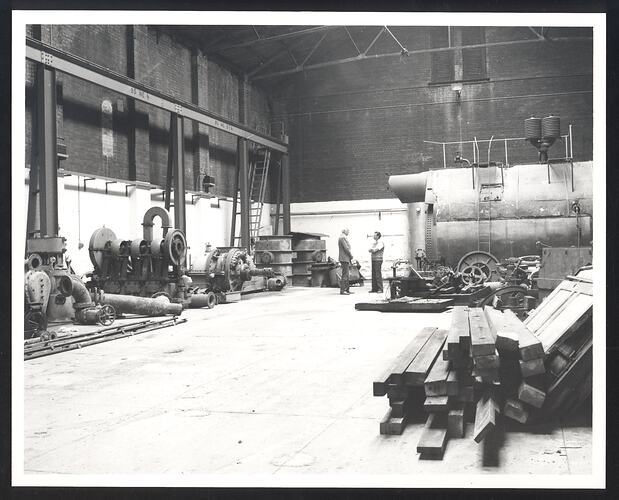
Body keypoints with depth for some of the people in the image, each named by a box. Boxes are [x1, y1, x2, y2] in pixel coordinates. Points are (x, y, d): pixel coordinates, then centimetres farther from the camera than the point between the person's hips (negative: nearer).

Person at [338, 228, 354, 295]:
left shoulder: (343, 238, 19)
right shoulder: (342, 238, -14)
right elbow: (346, 248, -20)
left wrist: (350, 255, 9)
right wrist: (351, 256, -9)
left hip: (346, 259, 11)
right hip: (344, 259, -11)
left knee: (347, 275, 12)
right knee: (344, 276, -9)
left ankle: (347, 290, 16)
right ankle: (342, 291, -9)